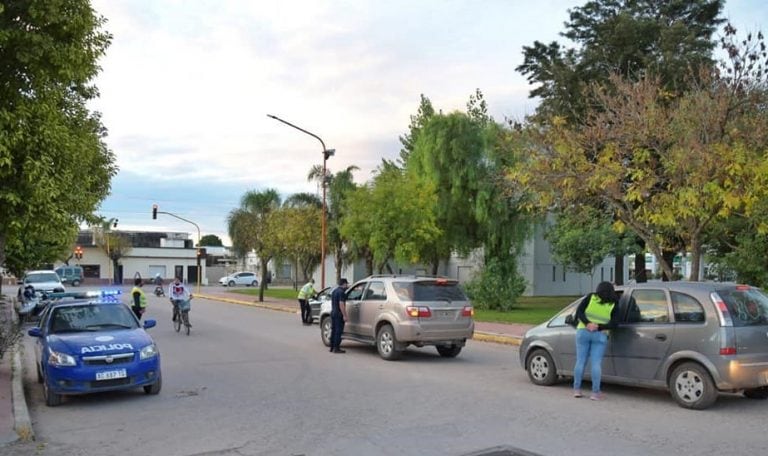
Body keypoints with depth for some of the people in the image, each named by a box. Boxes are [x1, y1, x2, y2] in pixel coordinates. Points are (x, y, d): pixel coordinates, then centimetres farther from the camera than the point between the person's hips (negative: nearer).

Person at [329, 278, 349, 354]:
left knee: (333, 330, 13)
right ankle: (336, 348, -5)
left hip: (333, 313, 9)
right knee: (338, 331, -6)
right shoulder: (341, 292, -15)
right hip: (339, 314, -9)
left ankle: (332, 347, 17)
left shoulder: (334, 291, 14)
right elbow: (341, 304, -21)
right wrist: (344, 315, -20)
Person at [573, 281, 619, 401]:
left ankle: (577, 389, 10)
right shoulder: (613, 305, 6)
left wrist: (587, 323, -13)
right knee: (596, 363, 0)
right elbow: (613, 323, -5)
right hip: (600, 335, -1)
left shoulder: (590, 297, 6)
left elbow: (579, 311, -4)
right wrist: (599, 327, -12)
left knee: (580, 361, 7)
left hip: (583, 331, 1)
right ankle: (595, 392, -1)